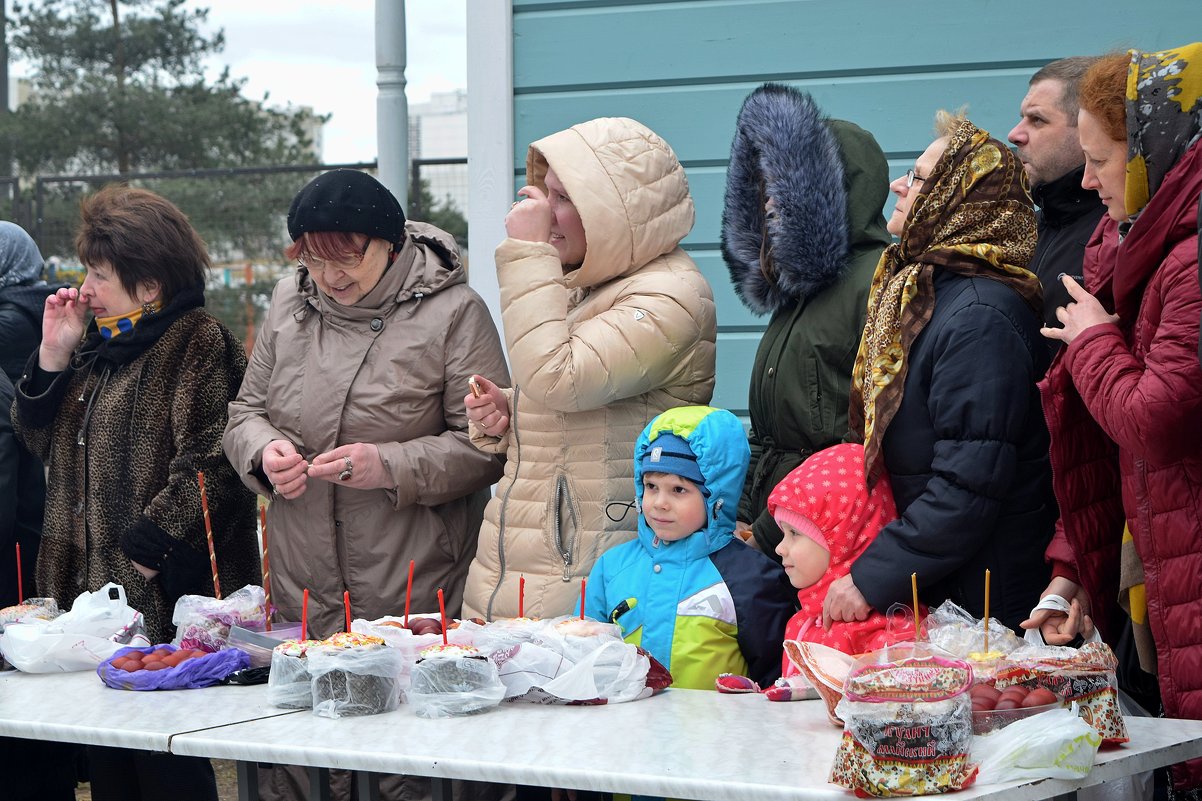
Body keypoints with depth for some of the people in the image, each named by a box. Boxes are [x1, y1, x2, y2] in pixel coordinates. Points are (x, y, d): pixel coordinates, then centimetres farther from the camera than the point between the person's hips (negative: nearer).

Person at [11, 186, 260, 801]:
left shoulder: (199, 345, -10)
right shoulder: (98, 346, 17)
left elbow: (207, 464, -20)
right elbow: (39, 439, 16)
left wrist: (146, 548, -20)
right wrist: (53, 356, 4)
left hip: (162, 598, -8)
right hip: (92, 589, 8)